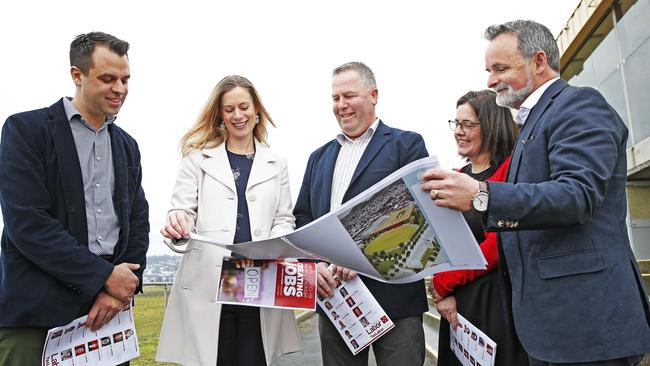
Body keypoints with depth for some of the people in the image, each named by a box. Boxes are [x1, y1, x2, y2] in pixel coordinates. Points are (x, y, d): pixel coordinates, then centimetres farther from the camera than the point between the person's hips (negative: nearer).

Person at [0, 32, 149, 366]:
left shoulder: (127, 146, 13)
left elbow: (137, 221, 9)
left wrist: (123, 287, -7)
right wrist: (103, 276, -14)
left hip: (108, 308, 5)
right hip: (36, 310, -4)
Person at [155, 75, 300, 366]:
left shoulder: (276, 164, 13)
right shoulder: (198, 157, 9)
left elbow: (284, 220, 11)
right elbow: (183, 211, 4)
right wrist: (177, 225, -20)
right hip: (207, 283, -1)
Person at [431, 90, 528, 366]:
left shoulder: (510, 169, -9)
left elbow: (500, 243, -15)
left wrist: (444, 282, -8)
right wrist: (443, 292, -4)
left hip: (498, 298, -6)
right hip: (455, 302, 6)